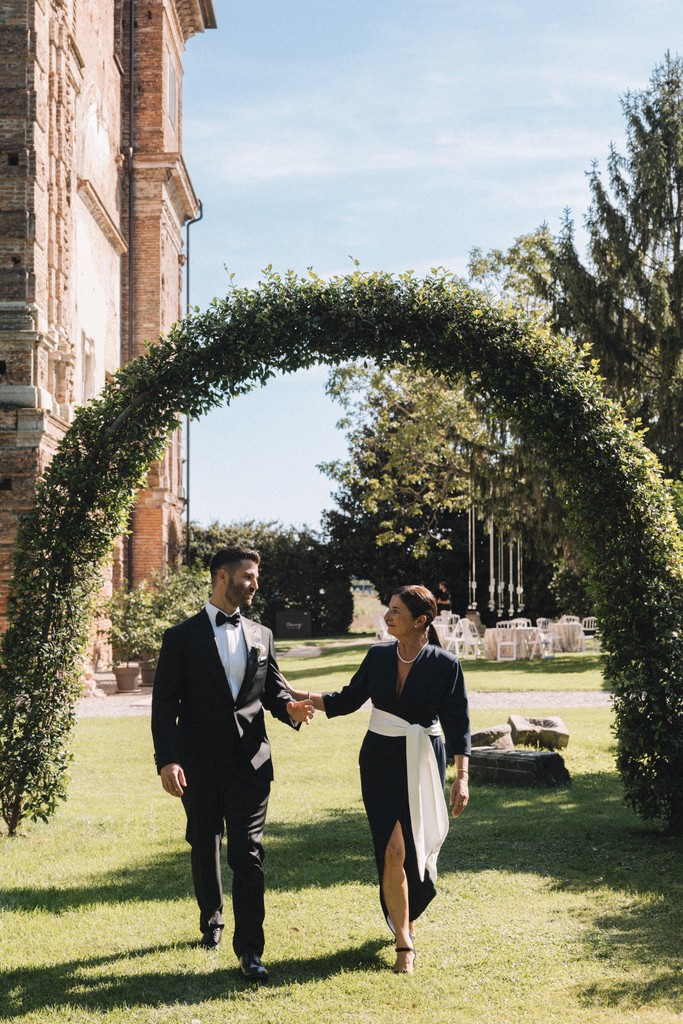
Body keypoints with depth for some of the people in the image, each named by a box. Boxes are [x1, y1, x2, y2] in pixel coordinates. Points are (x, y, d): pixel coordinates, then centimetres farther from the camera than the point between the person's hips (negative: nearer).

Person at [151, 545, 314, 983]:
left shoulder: (261, 635, 10)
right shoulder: (182, 637, -2)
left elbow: (274, 690, 14)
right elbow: (165, 704, -5)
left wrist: (291, 708, -10)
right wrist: (168, 760, -15)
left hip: (251, 761, 1)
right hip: (201, 764, -1)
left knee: (248, 852, -6)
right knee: (205, 847, 15)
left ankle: (250, 950, -6)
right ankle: (212, 921, 38)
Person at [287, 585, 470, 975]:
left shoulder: (445, 664, -9)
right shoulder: (378, 656, 1)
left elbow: (458, 724, -8)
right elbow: (348, 700, 9)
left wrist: (462, 777, -14)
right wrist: (298, 695, 0)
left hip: (424, 764, -2)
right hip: (381, 760, 2)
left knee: (418, 848, 6)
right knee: (392, 851, -6)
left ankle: (408, 917, 37)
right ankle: (405, 944, 4)